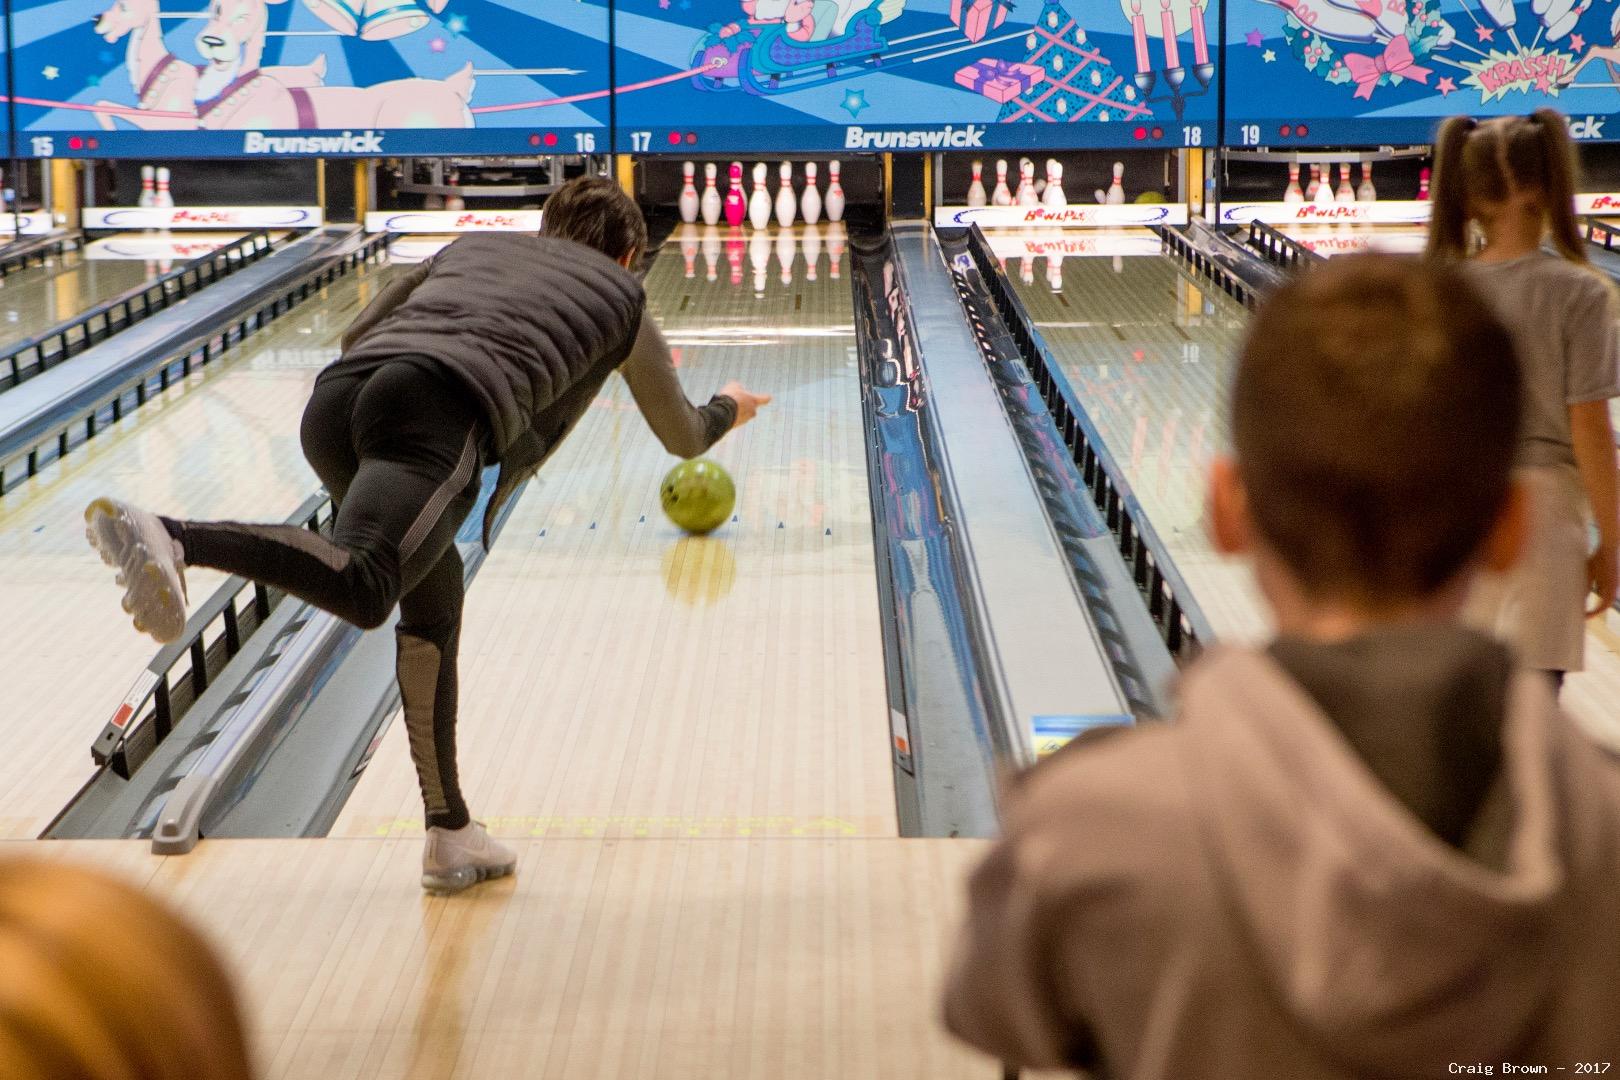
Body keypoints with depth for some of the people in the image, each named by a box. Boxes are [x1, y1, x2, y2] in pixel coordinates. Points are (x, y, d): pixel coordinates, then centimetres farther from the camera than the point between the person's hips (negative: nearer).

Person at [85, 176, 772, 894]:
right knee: (360, 587, -26)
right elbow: (683, 438, 44)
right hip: (443, 413, -6)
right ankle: (172, 541, -53)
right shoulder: (621, 297, 30)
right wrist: (728, 409, 67)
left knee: (432, 603, 21)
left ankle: (451, 835, 23)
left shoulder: (474, 245, 38)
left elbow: (356, 332, 45)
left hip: (336, 399, 6)